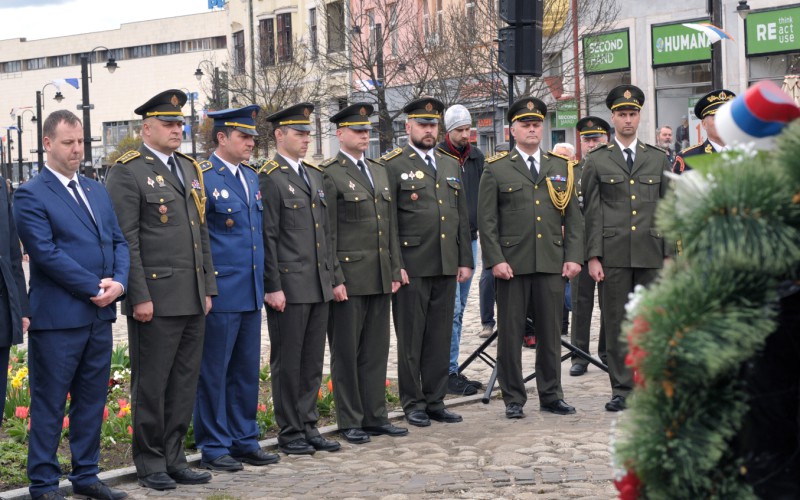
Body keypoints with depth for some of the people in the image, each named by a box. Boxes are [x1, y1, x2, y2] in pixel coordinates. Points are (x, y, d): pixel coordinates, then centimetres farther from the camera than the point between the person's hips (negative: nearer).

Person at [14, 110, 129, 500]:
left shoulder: (96, 190, 15)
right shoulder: (31, 195, -7)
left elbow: (118, 241, 13)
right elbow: (46, 252, -15)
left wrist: (118, 282, -6)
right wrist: (94, 288, -15)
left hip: (100, 314, 7)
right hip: (57, 317, -7)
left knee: (92, 400, 13)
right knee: (49, 404, 2)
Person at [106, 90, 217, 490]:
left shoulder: (190, 169, 17)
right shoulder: (127, 172, -7)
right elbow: (126, 241, -12)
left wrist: (208, 288, 14)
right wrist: (139, 296, -16)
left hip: (192, 300, 7)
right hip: (156, 299, -7)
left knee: (185, 383, 10)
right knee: (151, 384, 2)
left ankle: (174, 460, 20)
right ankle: (150, 464, 12)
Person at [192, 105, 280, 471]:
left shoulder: (252, 177, 13)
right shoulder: (203, 177, -10)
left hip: (251, 293, 8)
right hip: (220, 294, -8)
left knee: (246, 371, 13)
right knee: (214, 372, 1)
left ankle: (244, 441, 23)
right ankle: (213, 448, 9)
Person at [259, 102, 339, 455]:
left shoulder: (314, 175, 16)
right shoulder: (269, 178, -9)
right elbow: (267, 238, -13)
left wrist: (330, 277, 16)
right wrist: (272, 287, -16)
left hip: (319, 287, 8)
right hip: (288, 287, -7)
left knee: (312, 362, 12)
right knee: (287, 363, 2)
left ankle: (308, 427, 21)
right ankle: (289, 433, 10)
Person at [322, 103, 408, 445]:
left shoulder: (379, 172, 16)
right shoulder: (330, 175, -6)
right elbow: (326, 233, -10)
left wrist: (395, 270, 12)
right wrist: (334, 278, -14)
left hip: (380, 278, 7)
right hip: (349, 278, -7)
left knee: (376, 349, 11)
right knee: (346, 352, 2)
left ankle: (375, 416, 19)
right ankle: (350, 422, 10)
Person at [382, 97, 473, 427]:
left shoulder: (451, 166, 16)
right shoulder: (392, 166, -3)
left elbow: (462, 217, 16)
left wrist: (465, 260, 10)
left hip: (446, 267, 5)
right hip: (411, 267, -5)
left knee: (440, 337, 9)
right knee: (411, 338, 2)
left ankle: (435, 401, 17)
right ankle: (413, 403, 11)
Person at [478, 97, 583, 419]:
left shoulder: (561, 167, 12)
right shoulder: (496, 169, 3)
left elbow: (573, 217, 12)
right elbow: (487, 220, -1)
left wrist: (573, 256, 2)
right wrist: (496, 260, -9)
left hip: (552, 263, 3)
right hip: (511, 265, -2)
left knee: (550, 332, 7)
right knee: (510, 333, 2)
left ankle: (551, 395, 17)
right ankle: (513, 399, 11)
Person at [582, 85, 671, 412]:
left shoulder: (658, 159, 12)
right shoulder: (596, 161, 6)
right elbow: (592, 213, 3)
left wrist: (671, 255, 4)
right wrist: (593, 257, -5)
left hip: (651, 254, 1)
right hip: (613, 255, -1)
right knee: (616, 325, 1)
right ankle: (621, 390, 8)